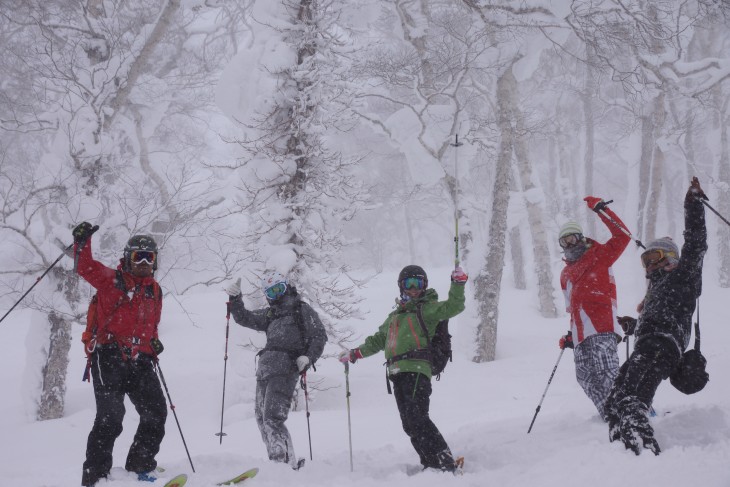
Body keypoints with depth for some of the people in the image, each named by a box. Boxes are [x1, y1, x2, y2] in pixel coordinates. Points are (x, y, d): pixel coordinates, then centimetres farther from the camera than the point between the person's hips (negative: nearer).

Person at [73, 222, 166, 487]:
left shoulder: (154, 290, 20)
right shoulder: (111, 279, 5)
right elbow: (86, 268, -9)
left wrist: (154, 342, 11)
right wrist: (82, 242, -23)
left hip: (139, 361, 6)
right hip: (109, 356, -5)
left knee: (156, 411, -1)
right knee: (111, 415, -13)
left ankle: (141, 465, 15)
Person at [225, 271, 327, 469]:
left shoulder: (303, 310, 5)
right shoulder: (269, 314, 24)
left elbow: (320, 335, 0)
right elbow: (244, 318, 24)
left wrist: (308, 358, -15)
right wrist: (235, 299, 8)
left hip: (284, 369, -8)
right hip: (264, 370, 8)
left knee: (272, 418, -19)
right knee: (262, 418, 7)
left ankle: (285, 462, -21)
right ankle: (280, 461, 13)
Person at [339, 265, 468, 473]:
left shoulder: (427, 308, 7)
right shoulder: (395, 316, 28)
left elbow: (453, 307, -7)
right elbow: (378, 340, 39)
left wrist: (458, 284, -18)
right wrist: (355, 353, 37)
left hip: (416, 370, -7)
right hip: (398, 374, 7)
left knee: (417, 419, -20)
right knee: (410, 424, 1)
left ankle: (445, 463, -22)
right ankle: (432, 463, 2)